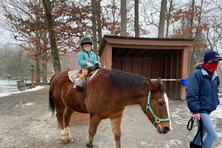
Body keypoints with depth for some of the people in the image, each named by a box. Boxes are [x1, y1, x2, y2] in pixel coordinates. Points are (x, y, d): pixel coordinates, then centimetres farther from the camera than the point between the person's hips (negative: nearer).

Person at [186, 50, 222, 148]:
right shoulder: (196, 74, -18)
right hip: (200, 111, -9)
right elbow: (191, 94, -22)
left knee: (202, 132, 22)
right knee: (213, 134, -6)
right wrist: (195, 111, -23)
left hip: (207, 110, 9)